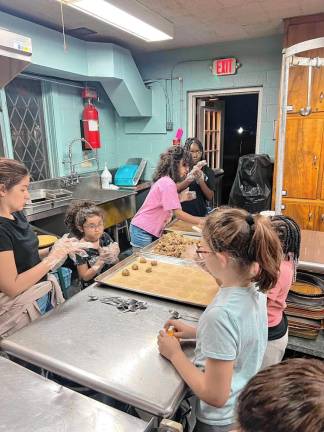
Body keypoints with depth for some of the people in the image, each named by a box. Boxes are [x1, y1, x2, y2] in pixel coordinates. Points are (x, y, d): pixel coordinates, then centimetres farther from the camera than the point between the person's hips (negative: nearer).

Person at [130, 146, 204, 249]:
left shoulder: (165, 181, 9)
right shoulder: (168, 183, -21)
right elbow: (178, 213, -24)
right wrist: (201, 221, -21)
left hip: (152, 231, 9)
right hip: (143, 232, -9)